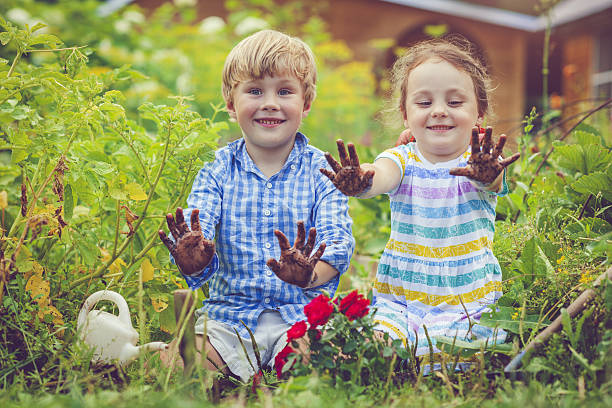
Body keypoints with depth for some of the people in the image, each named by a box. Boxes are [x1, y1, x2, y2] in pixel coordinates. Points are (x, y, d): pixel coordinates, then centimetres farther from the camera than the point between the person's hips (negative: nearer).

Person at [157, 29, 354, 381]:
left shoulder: (321, 170, 2)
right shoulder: (217, 171, 5)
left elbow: (337, 238, -11)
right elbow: (198, 230, -8)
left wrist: (310, 274, -35)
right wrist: (195, 263, -35)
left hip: (302, 314, -1)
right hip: (228, 314, 2)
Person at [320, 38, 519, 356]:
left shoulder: (480, 162, -3)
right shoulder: (403, 160, 1)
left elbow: (491, 181, -28)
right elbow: (381, 175, -23)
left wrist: (485, 175, -55)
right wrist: (359, 183, -49)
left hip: (467, 302, -2)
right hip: (399, 295, 2)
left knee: (438, 351, -26)